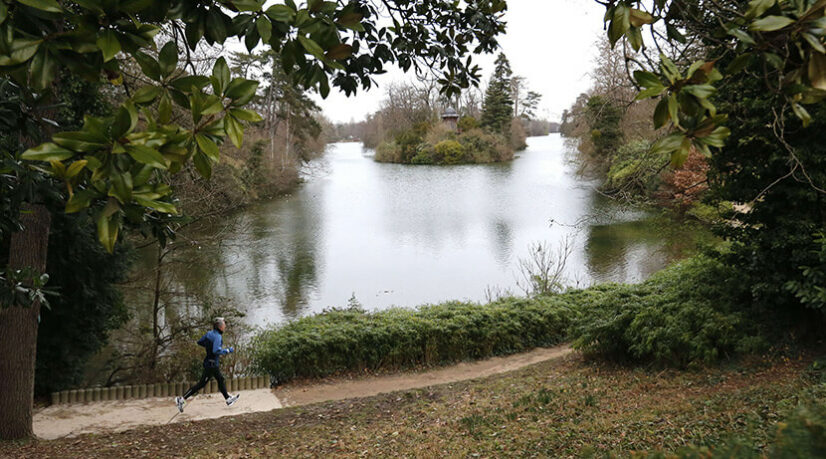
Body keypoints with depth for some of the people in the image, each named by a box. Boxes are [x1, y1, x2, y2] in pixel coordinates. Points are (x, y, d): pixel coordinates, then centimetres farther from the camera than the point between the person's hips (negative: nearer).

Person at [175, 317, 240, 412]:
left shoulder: (210, 333, 4)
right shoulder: (217, 336, -22)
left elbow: (199, 342, 12)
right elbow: (216, 351, -31)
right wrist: (228, 350, -19)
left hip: (209, 362, 10)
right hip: (212, 364, -10)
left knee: (221, 380, 20)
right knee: (201, 383, -1)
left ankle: (228, 399, 32)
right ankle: (182, 399, 4)